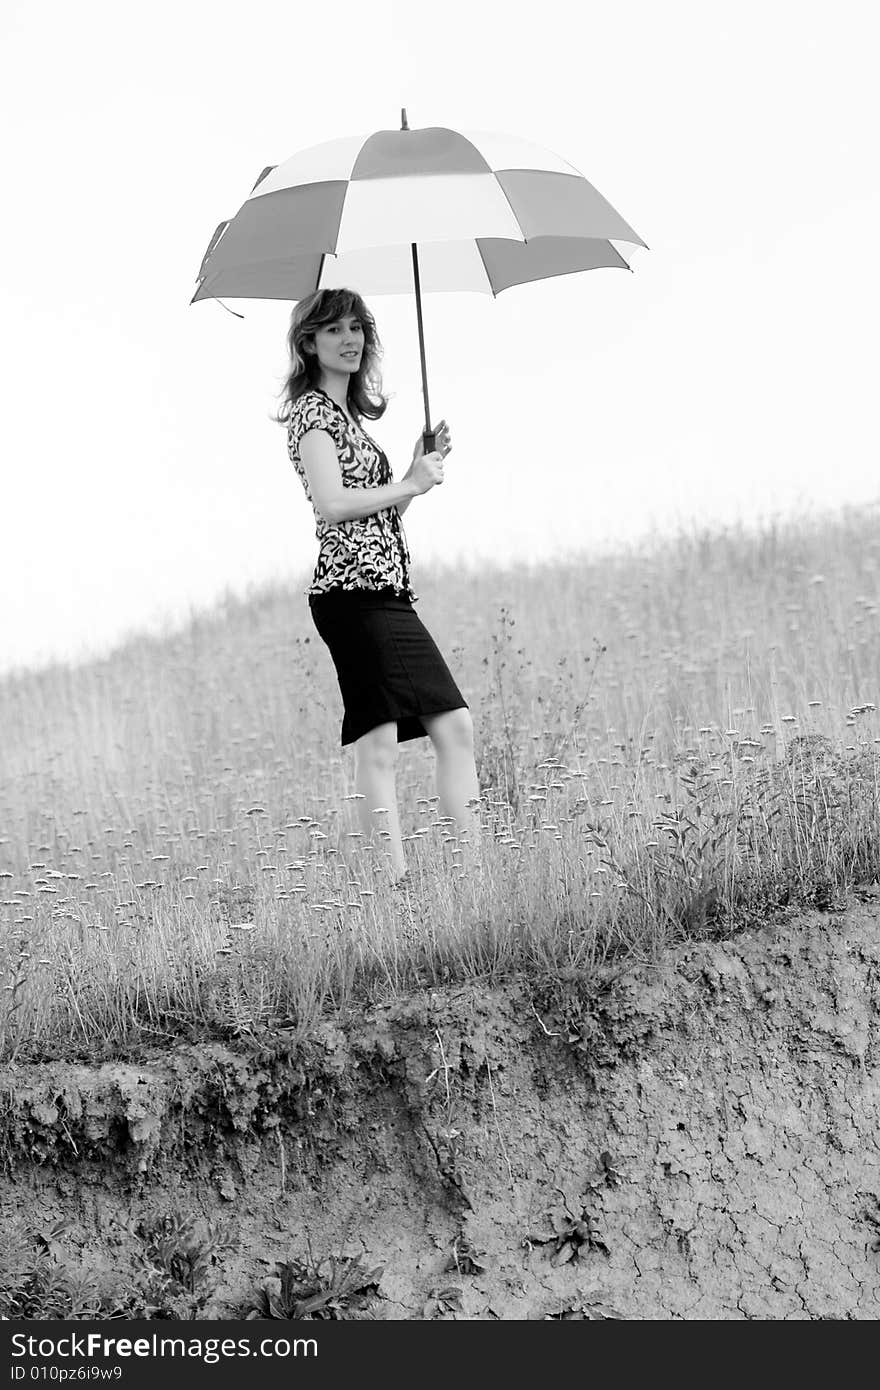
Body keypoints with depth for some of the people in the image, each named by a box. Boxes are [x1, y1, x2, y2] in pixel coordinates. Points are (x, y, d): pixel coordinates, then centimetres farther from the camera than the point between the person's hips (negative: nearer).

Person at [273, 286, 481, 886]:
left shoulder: (351, 414, 23)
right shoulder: (312, 412, -4)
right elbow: (333, 503, -17)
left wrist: (423, 465, 11)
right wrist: (410, 484, -7)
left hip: (390, 591, 10)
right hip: (353, 593, -10)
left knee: (455, 725, 4)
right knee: (379, 746, -12)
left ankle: (476, 866, 3)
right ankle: (396, 880, -14)